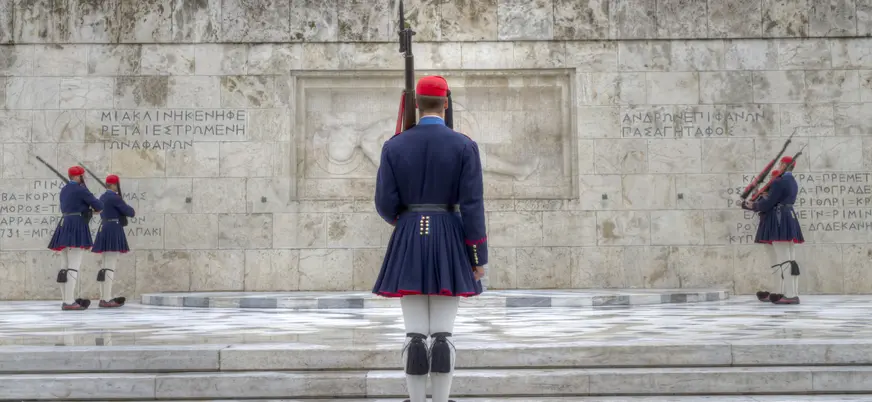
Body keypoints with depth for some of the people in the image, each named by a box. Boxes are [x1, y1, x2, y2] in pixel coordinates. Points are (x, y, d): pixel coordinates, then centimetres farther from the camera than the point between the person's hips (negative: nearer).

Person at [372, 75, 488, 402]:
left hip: (408, 245, 1)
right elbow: (472, 206, -8)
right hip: (449, 245, -1)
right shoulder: (465, 146, -4)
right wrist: (479, 256, -2)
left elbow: (385, 203, -2)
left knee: (415, 335, 4)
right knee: (442, 335, 3)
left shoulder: (394, 146, -1)